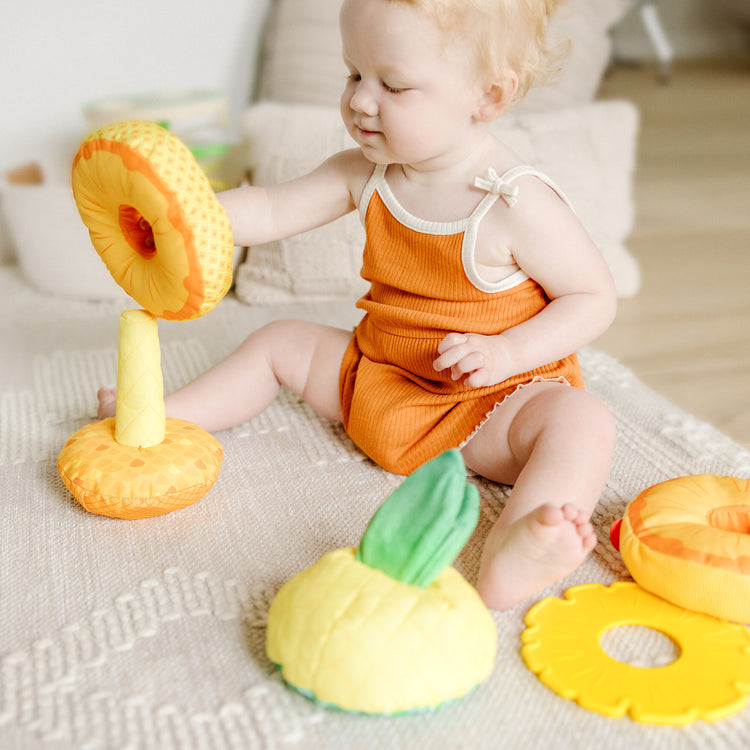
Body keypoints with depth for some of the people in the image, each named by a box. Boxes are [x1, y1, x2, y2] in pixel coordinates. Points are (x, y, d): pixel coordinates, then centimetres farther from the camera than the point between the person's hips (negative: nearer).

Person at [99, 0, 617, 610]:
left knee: (581, 421, -36)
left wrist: (507, 352, -27)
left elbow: (596, 298, -14)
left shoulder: (518, 205, -22)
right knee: (281, 342, 13)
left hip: (494, 398, -6)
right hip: (374, 380, 6)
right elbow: (272, 212, -2)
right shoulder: (364, 176, -5)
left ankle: (511, 556, -61)